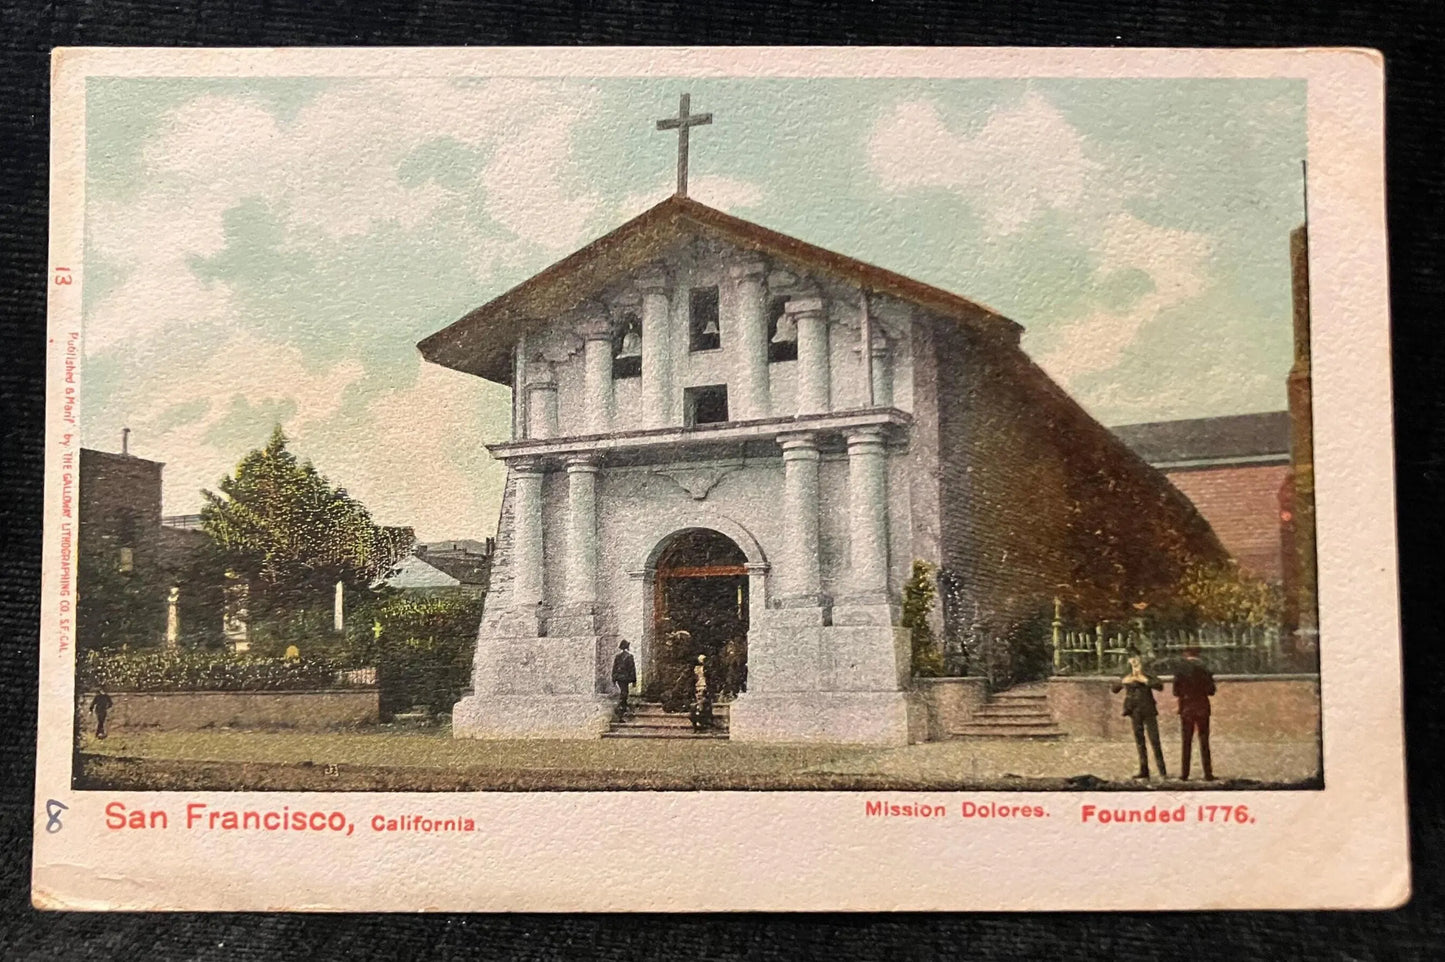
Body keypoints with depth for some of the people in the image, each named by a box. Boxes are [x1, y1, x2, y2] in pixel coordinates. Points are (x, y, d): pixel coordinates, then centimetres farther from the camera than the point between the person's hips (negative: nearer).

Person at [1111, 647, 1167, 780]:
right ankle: (1144, 770, 14)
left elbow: (1160, 686, -22)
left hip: (1149, 712, -5)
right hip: (1135, 713, 5)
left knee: (1154, 741, -8)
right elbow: (1114, 689, 11)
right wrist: (1123, 682, -7)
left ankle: (1162, 771, -6)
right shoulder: (1127, 678, 7)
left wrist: (1145, 681, -28)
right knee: (1139, 741, 8)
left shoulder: (1147, 677, -6)